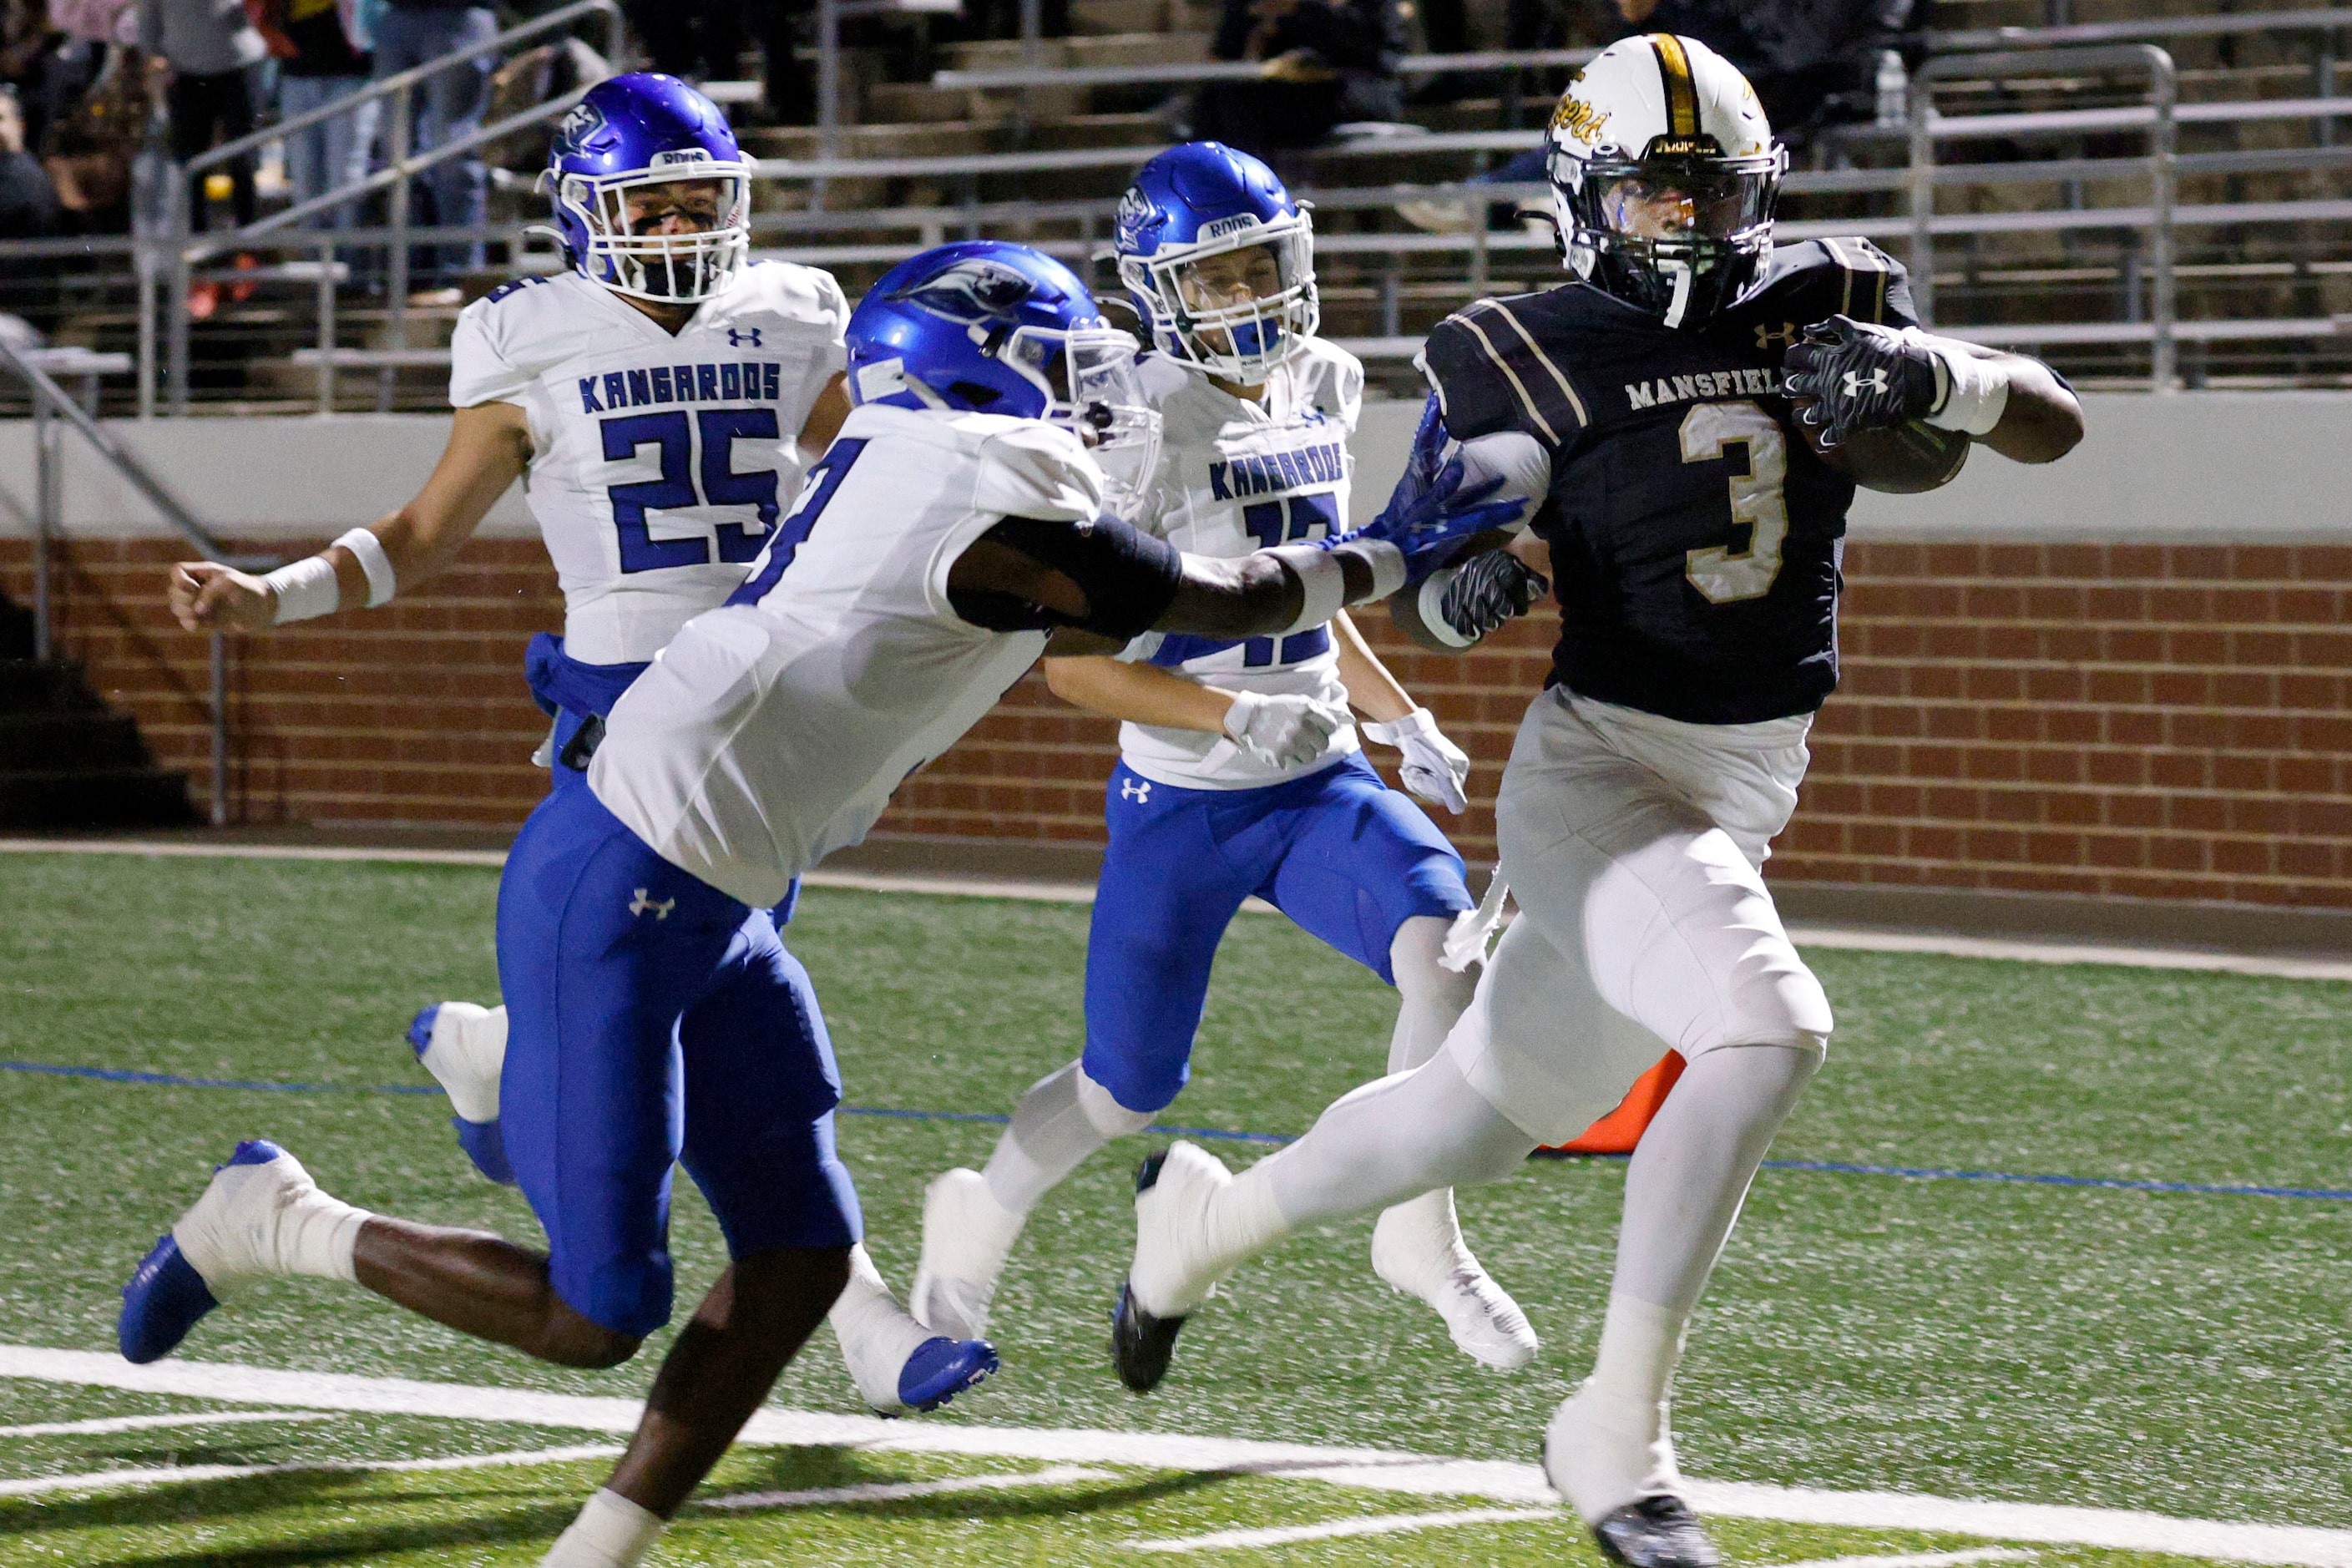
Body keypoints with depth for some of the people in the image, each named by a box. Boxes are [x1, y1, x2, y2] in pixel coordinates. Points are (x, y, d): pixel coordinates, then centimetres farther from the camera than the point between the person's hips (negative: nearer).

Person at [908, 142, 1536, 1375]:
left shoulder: (1320, 394, 4)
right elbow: (1070, 661, -17)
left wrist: (1403, 721, 10)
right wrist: (1236, 715, -27)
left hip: (1321, 789, 5)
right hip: (1181, 809, -5)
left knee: (1443, 939, -24)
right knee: (1126, 1091, 6)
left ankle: (1420, 1236, -11)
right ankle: (981, 1217, 37)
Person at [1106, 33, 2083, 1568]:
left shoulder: (1822, 312, 2)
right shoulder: (1523, 358, -6)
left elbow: (2055, 424, -1)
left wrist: (1932, 374, -21)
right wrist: (1455, 572, -19)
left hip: (1747, 793, 6)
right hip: (1599, 768, -6)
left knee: (1490, 1115, 18)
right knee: (1765, 1028, -30)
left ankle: (1210, 1215, 45)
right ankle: (1617, 1435, -21)